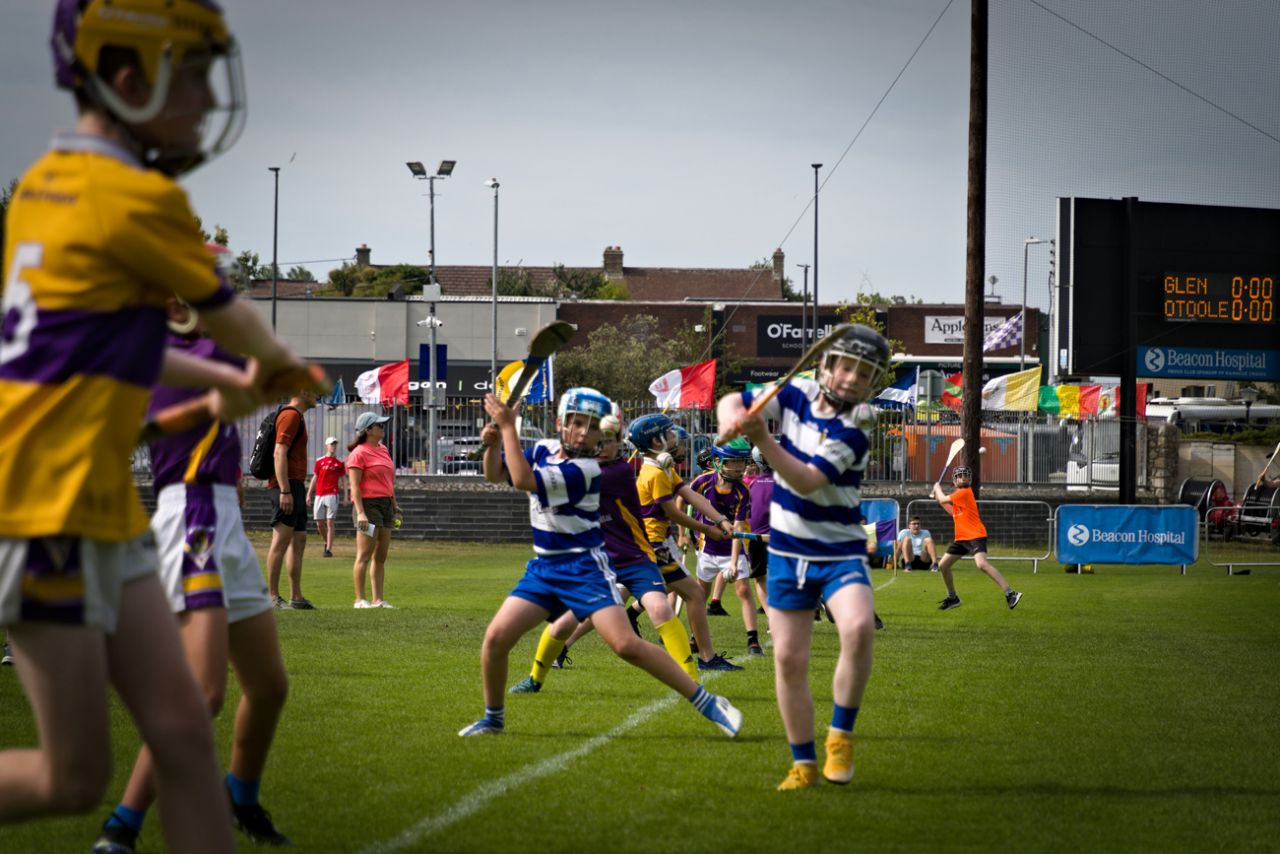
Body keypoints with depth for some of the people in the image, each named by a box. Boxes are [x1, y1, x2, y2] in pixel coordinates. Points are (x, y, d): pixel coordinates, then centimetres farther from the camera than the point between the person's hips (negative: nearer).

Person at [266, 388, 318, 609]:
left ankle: (296, 597, 15)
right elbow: (279, 454, -19)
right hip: (287, 485, -11)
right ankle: (273, 596, -14)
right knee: (281, 539, -12)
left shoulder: (297, 416, 22)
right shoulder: (291, 415, -10)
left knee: (299, 540, 12)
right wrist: (285, 491, -25)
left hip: (295, 485, 11)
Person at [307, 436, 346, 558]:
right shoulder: (319, 461, 11)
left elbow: (343, 479, 6)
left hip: (332, 495, -3)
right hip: (319, 495, 3)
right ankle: (327, 542, 27)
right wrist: (309, 494, 8)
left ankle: (329, 549, -7)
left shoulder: (339, 462, 6)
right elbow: (314, 478, 13)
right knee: (319, 523, 3)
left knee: (330, 523, -8)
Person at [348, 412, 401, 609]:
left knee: (381, 557, 8)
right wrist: (360, 512, -20)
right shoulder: (359, 453, -8)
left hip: (386, 504, 8)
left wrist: (395, 507, 21)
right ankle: (360, 600, -6)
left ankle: (378, 599, 11)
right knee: (364, 556, -8)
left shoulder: (383, 450, 17)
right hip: (368, 504, -8)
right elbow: (354, 486, -13)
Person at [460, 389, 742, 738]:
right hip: (544, 567, 7)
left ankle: (708, 703, -13)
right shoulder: (544, 450, 5)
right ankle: (493, 718, 18)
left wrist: (508, 427, -21)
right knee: (496, 637, -4)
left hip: (584, 567, -7)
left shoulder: (585, 470, -18)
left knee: (626, 644, -20)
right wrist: (493, 441, -6)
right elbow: (495, 474, 14)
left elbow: (523, 480, -26)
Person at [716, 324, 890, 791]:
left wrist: (764, 441, -37)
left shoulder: (853, 430, -15)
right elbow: (733, 402, -2)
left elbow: (808, 482, -25)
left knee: (858, 628, -31)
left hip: (840, 553, -4)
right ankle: (803, 764, 16)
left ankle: (840, 735, -13)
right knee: (788, 659, 2)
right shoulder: (798, 393, -1)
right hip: (788, 553, 4)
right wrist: (733, 416, -27)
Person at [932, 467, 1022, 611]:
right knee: (943, 565, 12)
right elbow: (954, 512, 31)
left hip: (975, 536, -10)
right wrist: (939, 499, 26)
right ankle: (952, 598, 29)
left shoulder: (965, 492, -11)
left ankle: (1010, 594, -34)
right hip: (961, 538, 10)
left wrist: (938, 489, 11)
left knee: (982, 563, -29)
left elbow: (944, 499, -9)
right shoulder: (959, 494, 17)